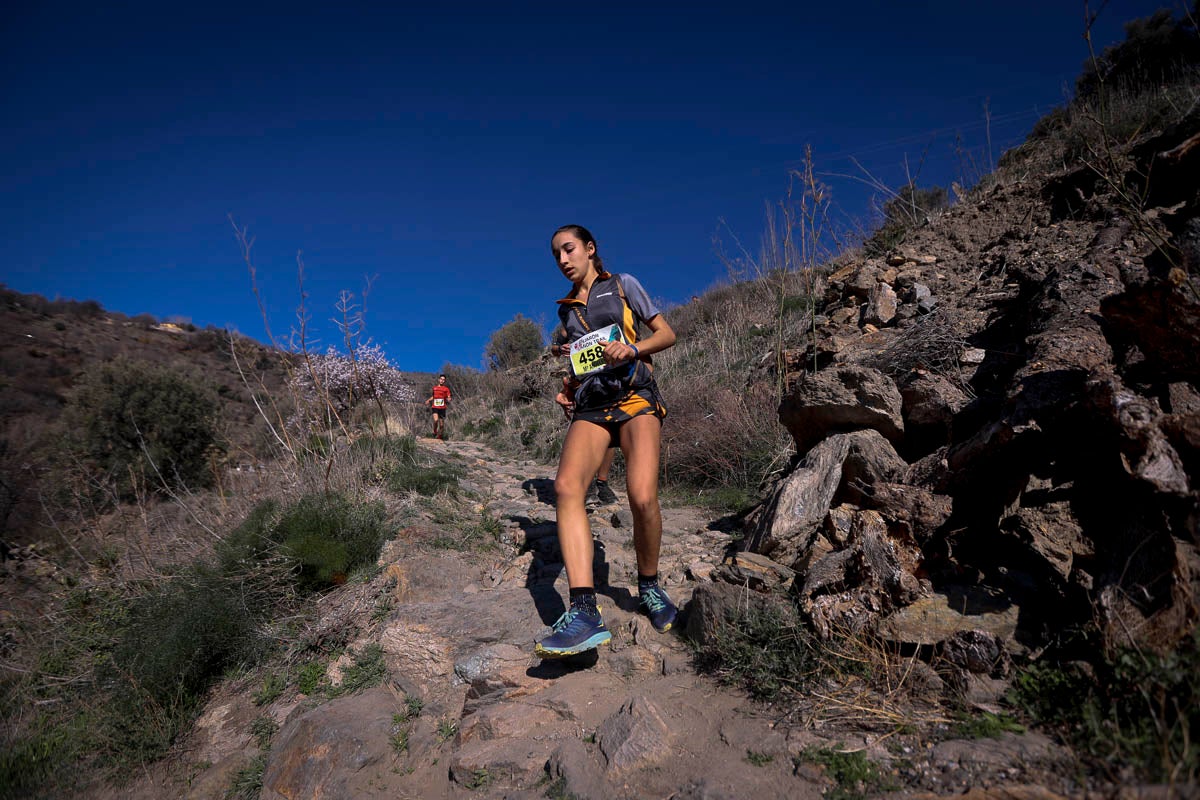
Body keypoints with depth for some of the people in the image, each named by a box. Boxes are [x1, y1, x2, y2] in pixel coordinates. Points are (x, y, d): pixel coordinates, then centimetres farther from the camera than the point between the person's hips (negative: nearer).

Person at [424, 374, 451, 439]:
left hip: (442, 408, -1)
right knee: (436, 420, -23)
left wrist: (448, 400, -21)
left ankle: (440, 436, 22)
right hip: (435, 407, 1)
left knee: (441, 424, 3)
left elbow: (448, 398, 1)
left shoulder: (446, 389, 4)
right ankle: (434, 432, 1)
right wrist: (429, 400, 14)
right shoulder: (434, 387, 12)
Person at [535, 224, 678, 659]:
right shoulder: (566, 309, 24)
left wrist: (631, 348, -10)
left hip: (635, 396, -3)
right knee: (567, 485, -27)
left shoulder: (622, 284, 12)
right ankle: (585, 612, -34)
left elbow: (667, 333, 9)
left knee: (642, 497, -25)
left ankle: (649, 587, 4)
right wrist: (568, 388, 14)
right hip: (591, 406, 4)